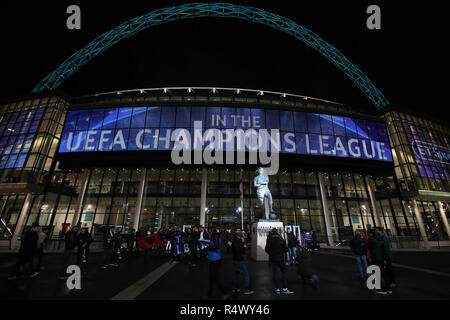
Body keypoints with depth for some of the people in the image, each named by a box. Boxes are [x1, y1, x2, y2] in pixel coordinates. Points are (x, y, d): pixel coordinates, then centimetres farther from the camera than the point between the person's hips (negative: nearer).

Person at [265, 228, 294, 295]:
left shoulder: (269, 240, -7)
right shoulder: (281, 239, -5)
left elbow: (266, 249, -6)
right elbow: (286, 249, -2)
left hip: (273, 258, 0)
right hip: (281, 258, 0)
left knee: (275, 273, 5)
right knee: (284, 272, 9)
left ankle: (278, 289, 10)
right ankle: (285, 289, 9)